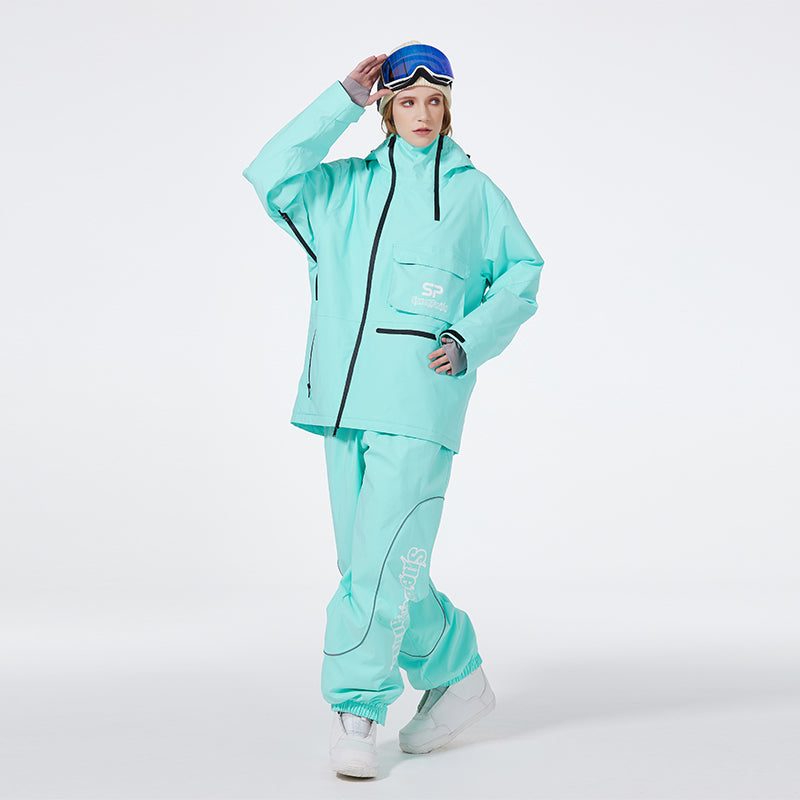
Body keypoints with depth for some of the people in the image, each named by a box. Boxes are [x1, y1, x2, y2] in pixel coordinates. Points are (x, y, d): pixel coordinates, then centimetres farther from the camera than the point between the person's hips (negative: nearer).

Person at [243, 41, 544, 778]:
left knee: (384, 558, -13)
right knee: (366, 560, 9)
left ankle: (356, 710, -3)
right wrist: (344, 101, 0)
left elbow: (521, 276, 12)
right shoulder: (348, 188, 15)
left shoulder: (473, 191, 10)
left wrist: (470, 340, -4)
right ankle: (458, 675, 27)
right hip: (344, 397, 4)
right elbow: (273, 177, 0)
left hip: (417, 402, -4)